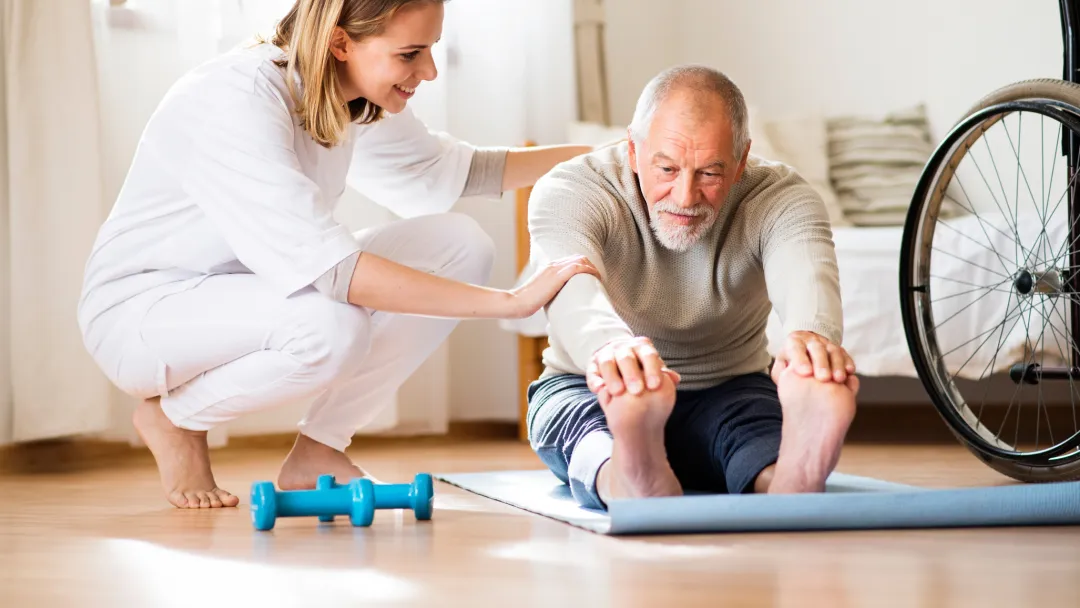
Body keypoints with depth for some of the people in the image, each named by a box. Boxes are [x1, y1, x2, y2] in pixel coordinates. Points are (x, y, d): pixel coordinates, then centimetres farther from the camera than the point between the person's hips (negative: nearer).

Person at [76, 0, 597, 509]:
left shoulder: (356, 101, -4)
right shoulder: (234, 100, -30)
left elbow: (448, 170, 15)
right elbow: (327, 267, -38)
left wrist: (590, 156, 8)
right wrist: (511, 301, -39)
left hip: (240, 293, 8)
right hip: (138, 311, -8)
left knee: (458, 242, -6)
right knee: (332, 327, -37)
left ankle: (317, 452, 0)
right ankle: (172, 417, -6)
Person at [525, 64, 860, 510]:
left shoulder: (780, 198, -13)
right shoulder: (569, 190, -18)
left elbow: (807, 274, -37)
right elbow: (571, 287, -40)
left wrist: (813, 335, -64)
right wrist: (609, 347, -66)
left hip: (727, 393, 1)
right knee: (588, 420, -38)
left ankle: (789, 483, -67)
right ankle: (636, 482, -70)